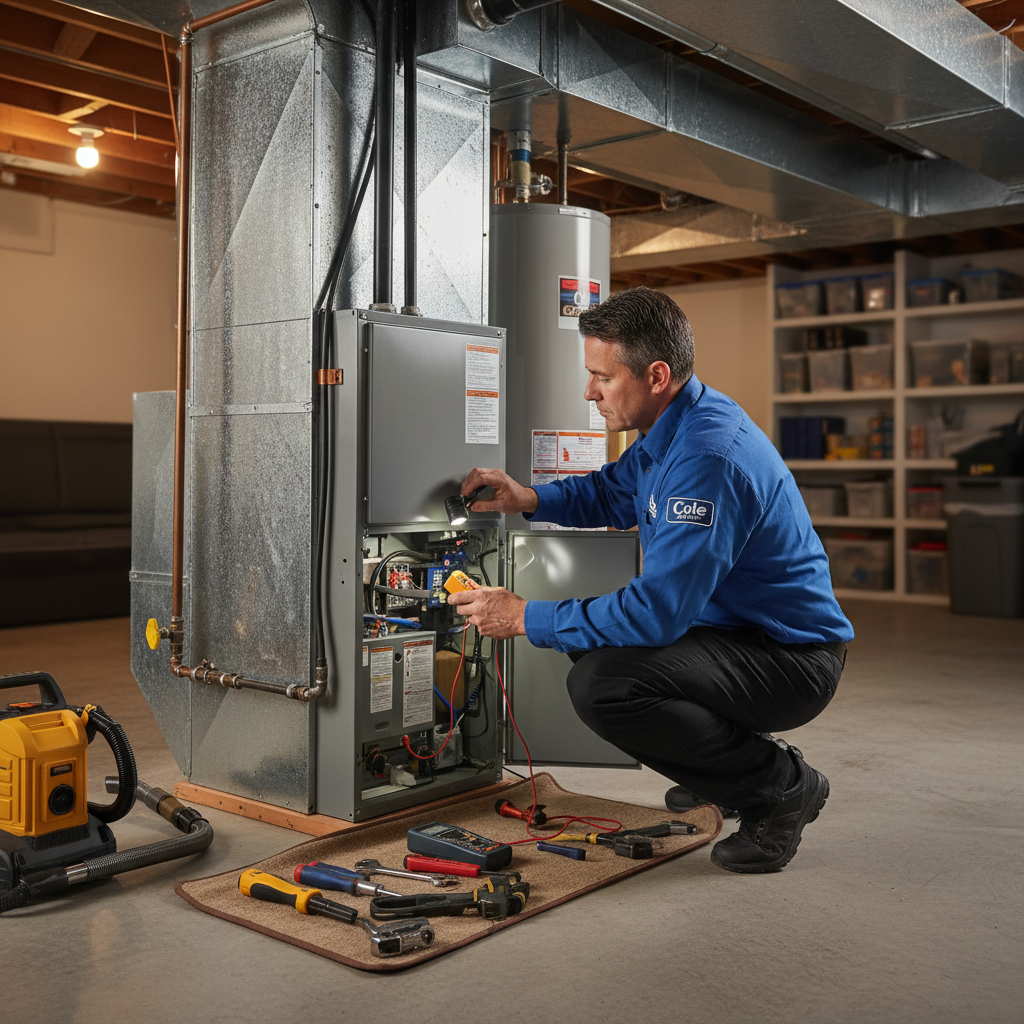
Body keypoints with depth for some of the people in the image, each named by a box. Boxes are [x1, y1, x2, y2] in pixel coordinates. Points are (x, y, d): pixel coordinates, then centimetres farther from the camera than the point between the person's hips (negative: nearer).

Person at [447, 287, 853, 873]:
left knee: (601, 683, -28)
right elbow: (611, 495, 21)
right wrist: (529, 499, 2)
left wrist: (526, 618, -22)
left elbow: (658, 611, -31)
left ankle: (782, 786, -7)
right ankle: (739, 762, 19)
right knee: (588, 635, 17)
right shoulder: (674, 426, 4)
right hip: (738, 628, 10)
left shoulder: (708, 456, -28)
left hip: (794, 658, -10)